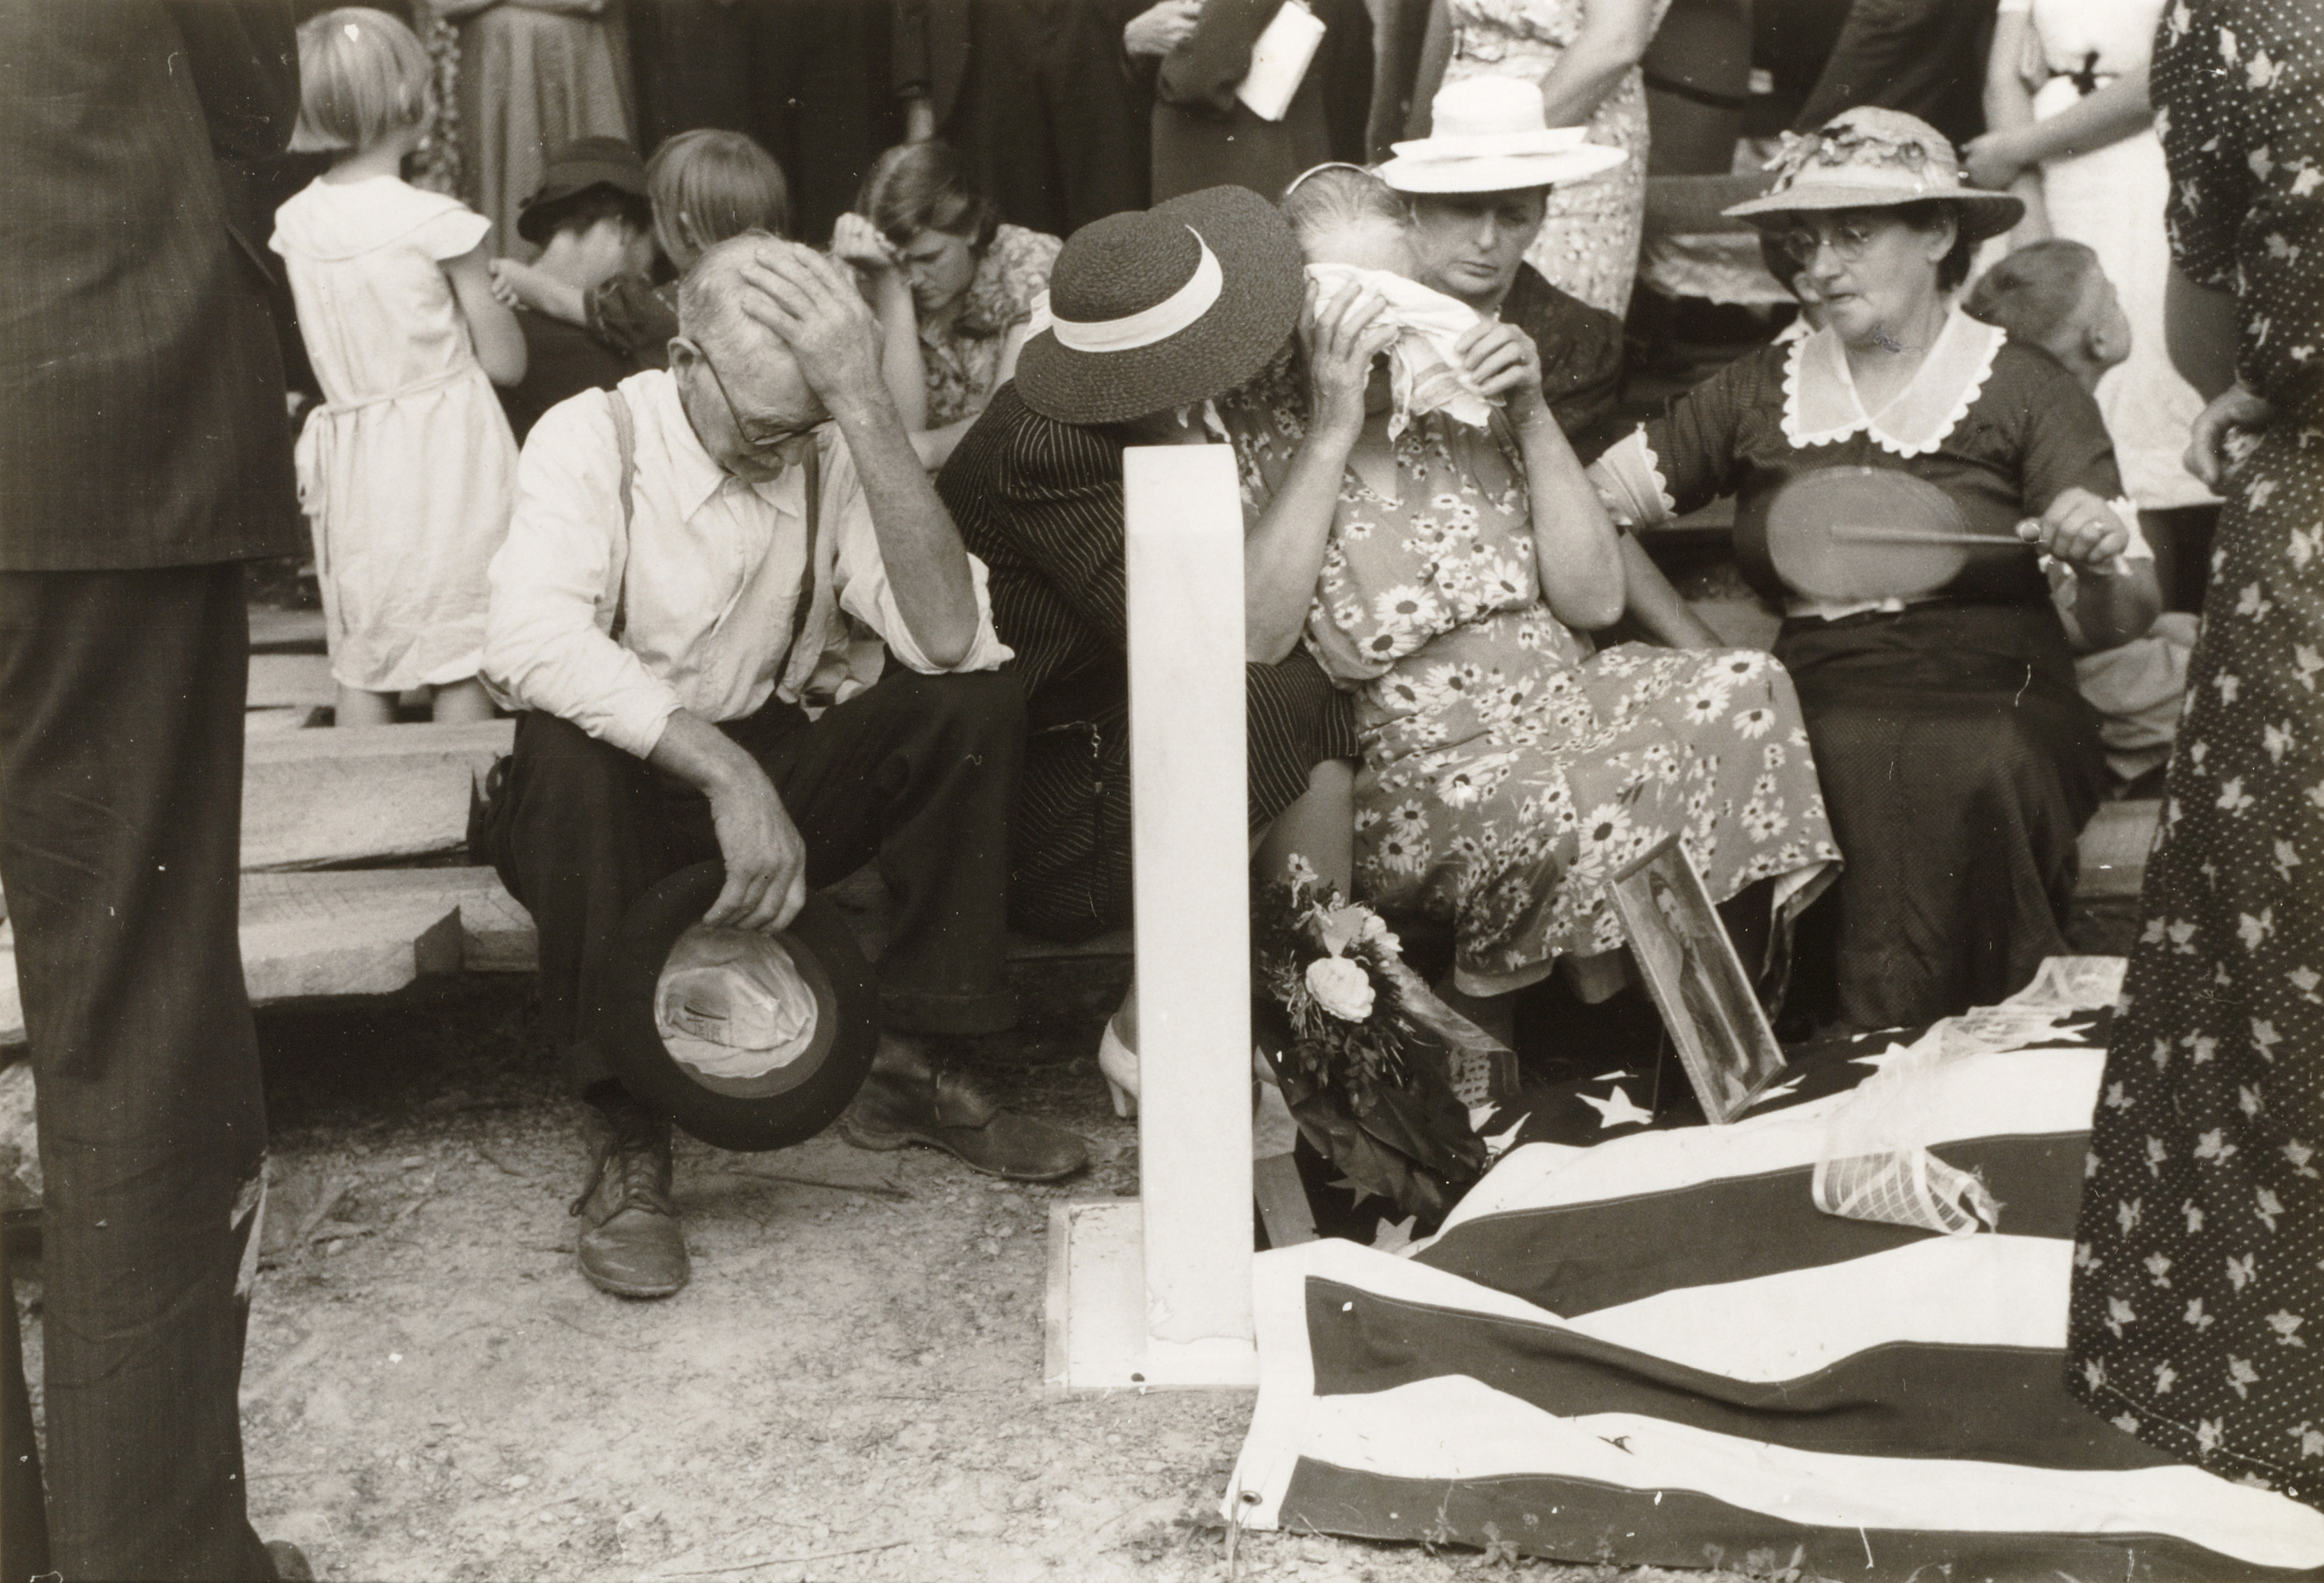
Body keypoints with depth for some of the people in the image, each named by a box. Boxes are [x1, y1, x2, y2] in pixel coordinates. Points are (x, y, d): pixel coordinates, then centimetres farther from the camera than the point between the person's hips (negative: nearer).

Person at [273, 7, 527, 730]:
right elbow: (505, 362, -8)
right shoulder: (439, 223, -13)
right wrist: (491, 281, 10)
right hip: (446, 454, -5)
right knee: (461, 658, 2)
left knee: (359, 667, 11)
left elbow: (331, 355, 12)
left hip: (351, 460, 5)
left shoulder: (296, 221, 2)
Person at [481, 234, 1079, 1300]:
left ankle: (907, 1064, -7)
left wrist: (867, 409, -29)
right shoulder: (593, 440, -14)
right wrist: (726, 772, -41)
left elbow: (948, 639, -22)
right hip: (625, 794, -3)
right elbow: (527, 643, -33)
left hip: (777, 781, 3)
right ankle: (628, 1146, -25)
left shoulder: (836, 452, -6)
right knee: (566, 746, -36)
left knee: (978, 703, -18)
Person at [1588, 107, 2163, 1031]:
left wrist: (2100, 564, -21)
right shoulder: (1759, 391, 13)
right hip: (1813, 704, 2)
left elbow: (2121, 624, 0)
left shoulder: (2026, 391, 5)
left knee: (1970, 773, -35)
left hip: (1994, 707, -2)